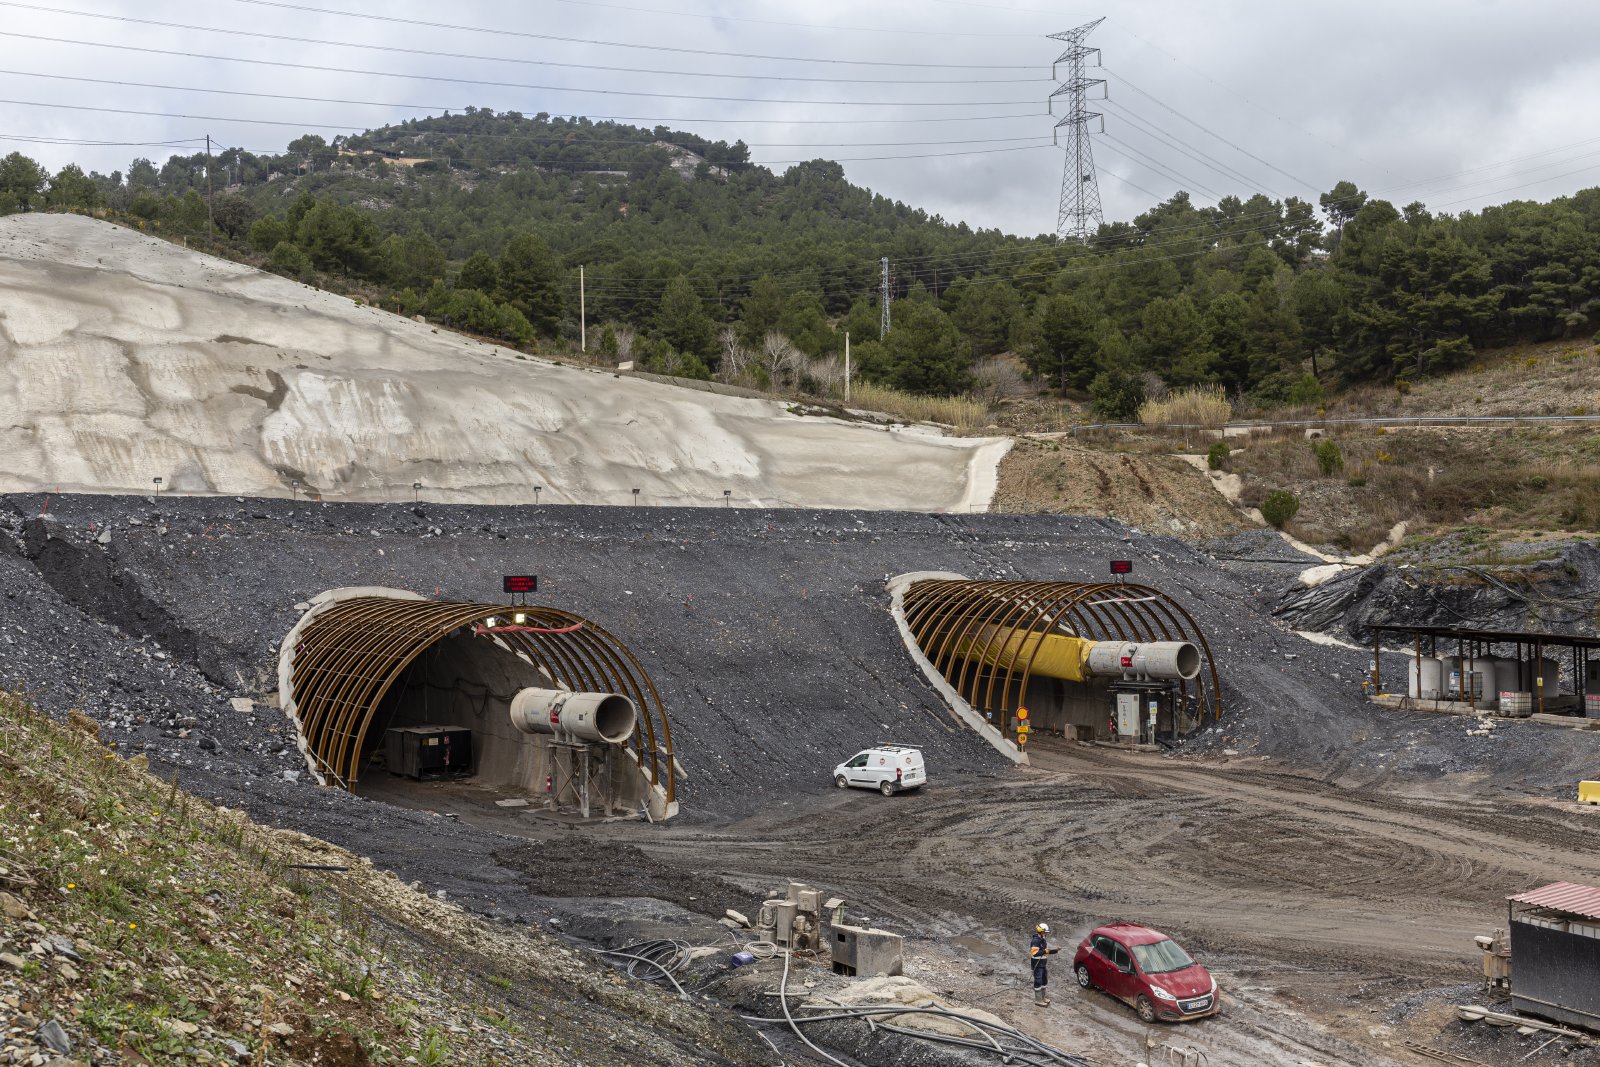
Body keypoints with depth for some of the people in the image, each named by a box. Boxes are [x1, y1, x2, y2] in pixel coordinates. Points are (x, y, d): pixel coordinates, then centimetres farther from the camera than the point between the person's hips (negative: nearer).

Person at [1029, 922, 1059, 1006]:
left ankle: (1042, 997, 30)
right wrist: (1044, 951, -36)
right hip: (1037, 965, -10)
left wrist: (1055, 951, 5)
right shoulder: (1035, 941, -22)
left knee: (1044, 981, 17)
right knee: (1038, 982, -3)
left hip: (1043, 964, 10)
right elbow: (1034, 954, -28)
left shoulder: (1043, 940, 9)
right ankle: (1038, 1000, 4)